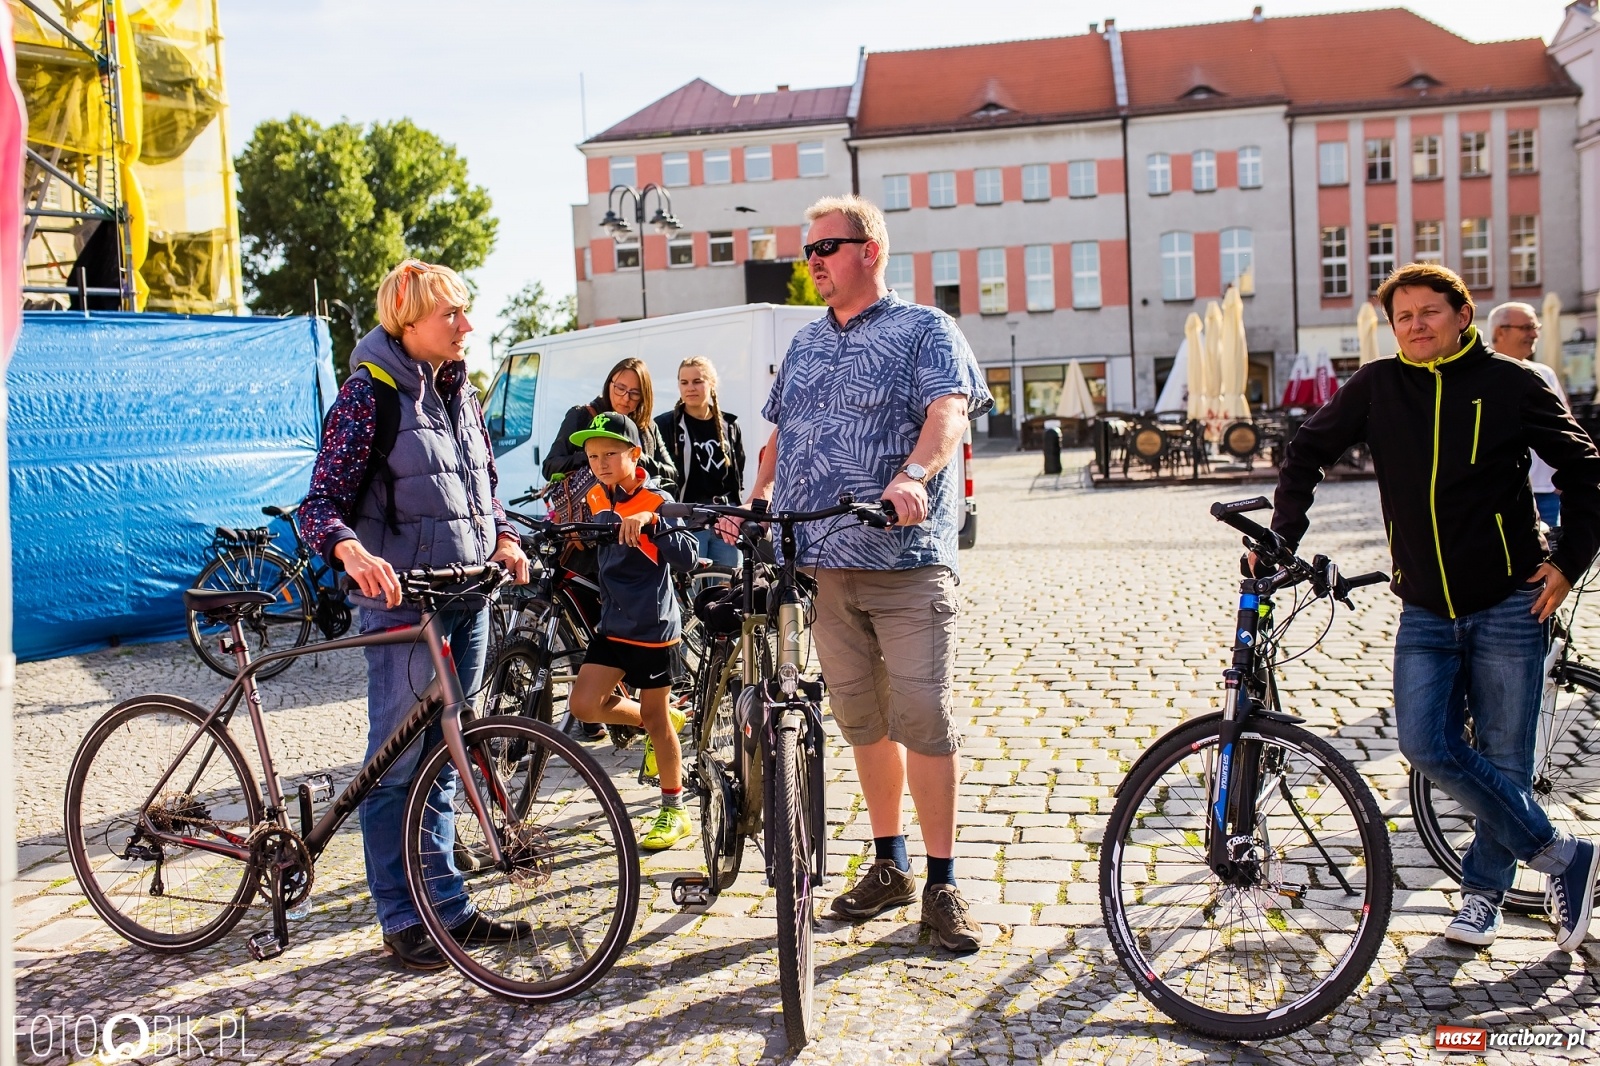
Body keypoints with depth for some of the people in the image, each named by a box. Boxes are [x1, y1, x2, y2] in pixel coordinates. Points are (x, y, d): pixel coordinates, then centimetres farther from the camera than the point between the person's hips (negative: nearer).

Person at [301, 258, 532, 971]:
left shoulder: (461, 393, 12)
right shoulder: (370, 391, -9)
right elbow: (320, 504, -13)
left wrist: (504, 539, 3)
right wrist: (353, 553, -33)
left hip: (467, 599, 7)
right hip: (401, 603, -7)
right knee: (396, 765, 2)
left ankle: (449, 907, 23)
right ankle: (402, 920, 14)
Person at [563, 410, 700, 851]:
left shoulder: (655, 500, -13)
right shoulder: (597, 499, 6)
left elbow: (687, 555, -26)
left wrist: (649, 522, -36)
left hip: (651, 624, -6)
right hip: (613, 623, 6)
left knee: (656, 719, 2)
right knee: (583, 704, -4)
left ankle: (674, 811, 18)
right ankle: (664, 722, 22)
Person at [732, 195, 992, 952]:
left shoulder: (924, 331, 1)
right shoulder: (804, 344, 20)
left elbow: (948, 413, -16)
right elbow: (779, 435, 27)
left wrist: (912, 476, -34)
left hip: (907, 560, -6)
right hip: (822, 562, 6)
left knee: (925, 719, -7)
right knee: (861, 720, 11)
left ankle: (941, 886, 4)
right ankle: (888, 867, 24)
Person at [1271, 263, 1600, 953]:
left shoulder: (1511, 384, -1)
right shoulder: (1377, 387, 3)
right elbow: (1308, 452, 11)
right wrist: (1283, 536, 1)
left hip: (1509, 604, -2)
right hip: (1425, 611, 2)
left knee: (1503, 758, 1)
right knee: (1427, 746, -9)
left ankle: (1483, 889, 23)